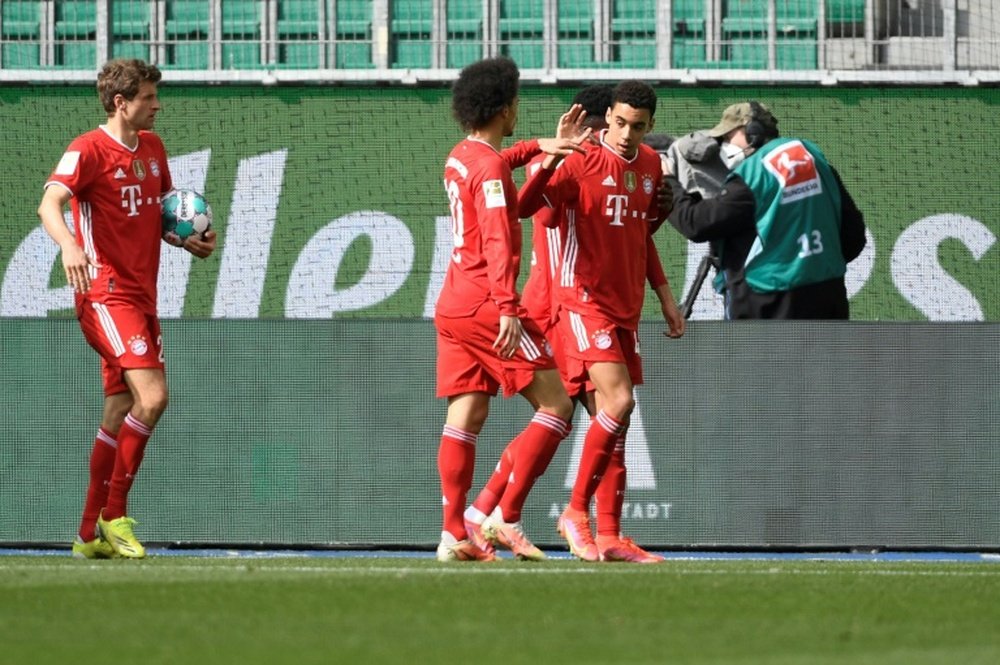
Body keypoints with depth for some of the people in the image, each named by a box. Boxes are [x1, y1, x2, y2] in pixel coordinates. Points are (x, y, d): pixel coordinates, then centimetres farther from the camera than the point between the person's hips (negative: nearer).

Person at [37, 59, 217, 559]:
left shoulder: (152, 148, 15)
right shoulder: (88, 150, -10)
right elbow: (50, 204, -24)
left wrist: (191, 241, 7)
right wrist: (69, 245, -44)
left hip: (141, 295, 8)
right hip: (106, 293, -8)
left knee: (121, 414, 10)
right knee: (151, 397, -20)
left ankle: (91, 535, 16)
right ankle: (114, 516, -9)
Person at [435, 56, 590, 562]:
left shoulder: (462, 157, 14)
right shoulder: (491, 167, -13)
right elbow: (499, 241, -22)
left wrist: (538, 147, 35)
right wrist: (508, 306, -28)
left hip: (453, 306, 9)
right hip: (486, 306, -9)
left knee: (465, 417, 5)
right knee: (556, 406, -4)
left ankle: (453, 534, -1)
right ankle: (507, 518, -9)